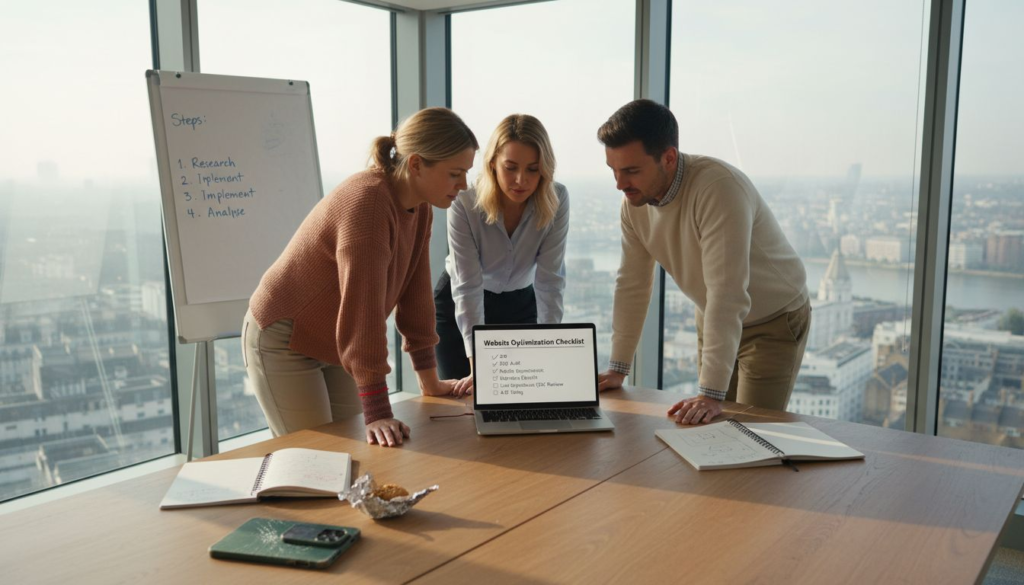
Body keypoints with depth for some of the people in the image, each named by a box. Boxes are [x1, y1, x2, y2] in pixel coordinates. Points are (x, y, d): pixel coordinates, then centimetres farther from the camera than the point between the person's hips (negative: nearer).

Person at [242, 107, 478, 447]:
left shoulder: (419, 205, -5)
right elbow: (364, 312, -34)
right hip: (283, 343, -8)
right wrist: (378, 414, -33)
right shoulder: (368, 204, -31)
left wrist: (429, 381, 4)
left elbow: (415, 291, 1)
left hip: (334, 343, 8)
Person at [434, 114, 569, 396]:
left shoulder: (556, 200, -22)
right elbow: (467, 287, -32)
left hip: (521, 303, 2)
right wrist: (477, 366, -39)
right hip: (458, 307, -2)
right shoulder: (464, 203, -29)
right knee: (465, 397, 3)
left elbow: (550, 280, -24)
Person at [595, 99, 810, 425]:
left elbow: (727, 295, -38)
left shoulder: (718, 187, -34)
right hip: (714, 320, 6)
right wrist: (618, 369, -3)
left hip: (774, 322, -6)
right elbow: (632, 285, -3)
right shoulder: (634, 202, -11)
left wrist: (711, 393, -39)